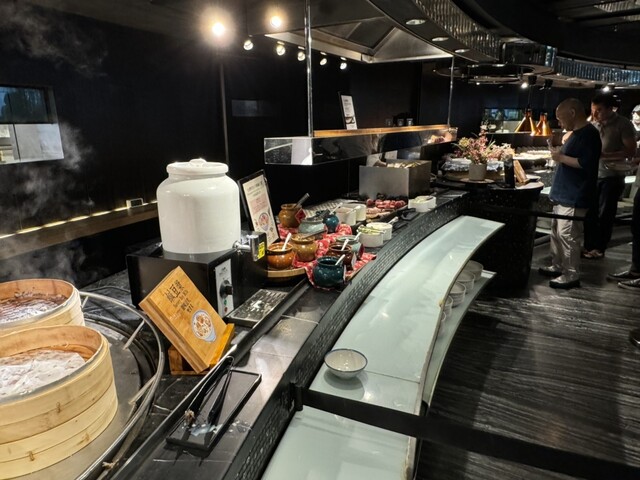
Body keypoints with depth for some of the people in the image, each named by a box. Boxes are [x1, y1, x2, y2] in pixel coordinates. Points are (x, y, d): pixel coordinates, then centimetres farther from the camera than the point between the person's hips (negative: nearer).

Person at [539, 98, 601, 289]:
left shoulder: (589, 133, -15)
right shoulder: (577, 133, 17)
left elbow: (586, 163, -24)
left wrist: (561, 157, -17)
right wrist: (560, 153, 8)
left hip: (575, 196, -10)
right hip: (564, 193, 11)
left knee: (567, 235, -7)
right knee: (556, 231, 16)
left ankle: (571, 275, 2)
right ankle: (557, 266, 28)